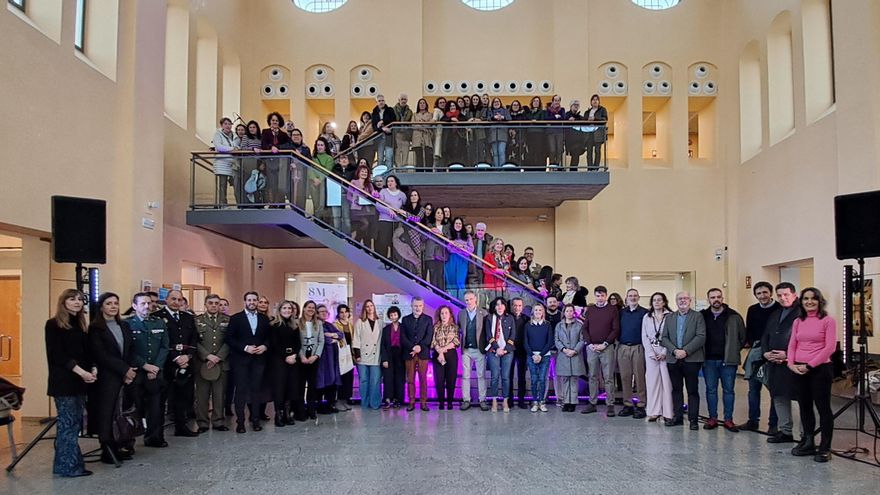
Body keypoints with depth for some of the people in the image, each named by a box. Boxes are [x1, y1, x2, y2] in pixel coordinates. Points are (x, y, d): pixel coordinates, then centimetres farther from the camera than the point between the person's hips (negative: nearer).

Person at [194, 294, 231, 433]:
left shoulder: (227, 320, 9)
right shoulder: (197, 320, 6)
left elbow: (229, 342, 2)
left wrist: (218, 357, -9)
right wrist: (207, 356, -12)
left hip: (221, 363, 1)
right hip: (202, 363, -1)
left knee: (220, 394, 5)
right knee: (202, 395, 2)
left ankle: (218, 421, 14)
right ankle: (202, 423, 10)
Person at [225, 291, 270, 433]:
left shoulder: (264, 318, 10)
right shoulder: (236, 318, 1)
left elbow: (269, 336, 12)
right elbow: (229, 338, -5)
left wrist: (265, 346, -8)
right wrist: (245, 348, -14)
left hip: (259, 359, 2)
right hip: (241, 359, -2)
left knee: (256, 390, 3)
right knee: (241, 390, -1)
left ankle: (255, 420, 9)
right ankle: (240, 422, 5)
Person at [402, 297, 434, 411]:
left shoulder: (428, 319, 8)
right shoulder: (405, 319, 10)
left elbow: (429, 336, -1)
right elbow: (403, 337, 2)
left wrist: (420, 347, -14)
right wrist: (413, 347, -11)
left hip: (423, 353, -1)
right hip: (409, 353, 1)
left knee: (423, 379, 1)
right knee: (410, 379, 2)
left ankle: (423, 402, 5)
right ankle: (411, 402, 6)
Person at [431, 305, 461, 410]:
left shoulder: (454, 327, 8)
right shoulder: (436, 327, 8)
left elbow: (456, 341, -1)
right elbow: (433, 342, 0)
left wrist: (444, 348, -11)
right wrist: (440, 352, -15)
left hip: (451, 354, 0)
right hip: (438, 355, 0)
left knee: (451, 379, -1)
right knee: (439, 379, -4)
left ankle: (449, 402, 7)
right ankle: (441, 402, 4)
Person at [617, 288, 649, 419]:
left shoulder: (644, 313, 1)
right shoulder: (621, 313, 12)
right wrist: (618, 343, 5)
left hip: (638, 348, -4)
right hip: (623, 348, 4)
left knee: (640, 377, -3)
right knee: (625, 377, 5)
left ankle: (641, 405, 2)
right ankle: (628, 404, 11)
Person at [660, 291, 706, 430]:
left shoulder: (697, 316, 2)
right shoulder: (669, 317, 13)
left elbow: (701, 337, -8)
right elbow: (664, 338, 7)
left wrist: (685, 351, -16)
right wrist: (674, 350, -9)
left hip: (691, 359, -4)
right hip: (673, 359, 4)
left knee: (692, 390, 1)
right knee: (676, 389, 9)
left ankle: (693, 419, 5)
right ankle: (678, 417, 17)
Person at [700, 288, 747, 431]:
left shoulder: (734, 316, -2)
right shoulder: (702, 316, 2)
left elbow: (743, 336, 3)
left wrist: (733, 351, 1)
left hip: (728, 360, -1)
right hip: (709, 360, 2)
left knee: (728, 390, 5)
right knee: (711, 390, 7)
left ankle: (728, 419, 12)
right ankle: (712, 418, 16)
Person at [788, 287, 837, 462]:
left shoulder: (828, 321, -4)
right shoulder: (798, 322, 12)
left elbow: (830, 347, -11)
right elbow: (792, 345, 10)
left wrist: (810, 365, -14)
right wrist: (791, 363, -7)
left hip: (820, 369, -5)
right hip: (798, 370, 5)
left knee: (823, 407, 0)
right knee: (805, 407, 12)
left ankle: (825, 448, 7)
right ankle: (808, 443, 23)